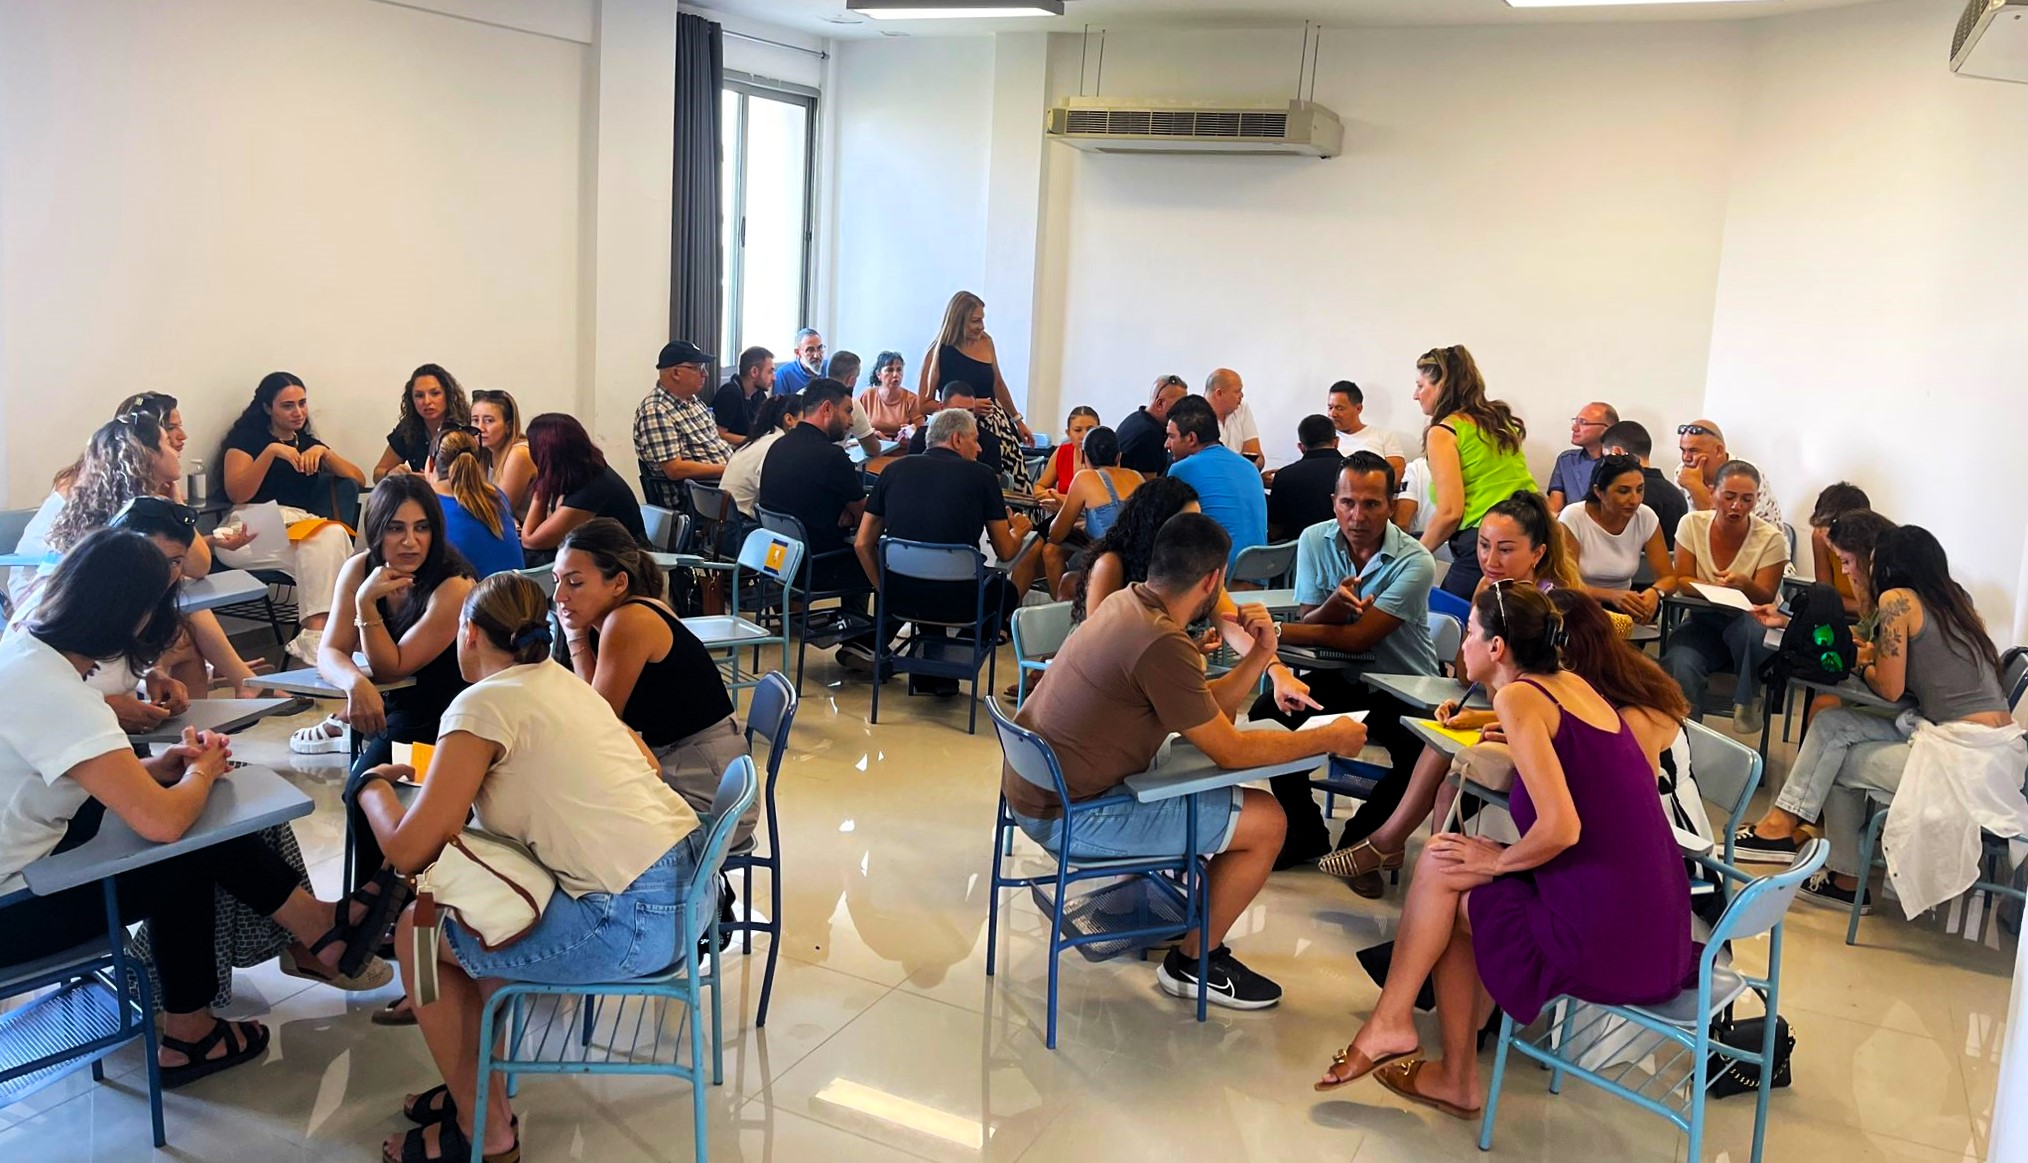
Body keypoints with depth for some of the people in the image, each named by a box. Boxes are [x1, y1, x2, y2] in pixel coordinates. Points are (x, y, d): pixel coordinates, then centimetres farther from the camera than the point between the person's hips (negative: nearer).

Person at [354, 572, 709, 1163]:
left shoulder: (483, 704, -8)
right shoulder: (563, 681, 14)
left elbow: (409, 851, -10)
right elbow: (647, 764, 23)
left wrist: (372, 783, 12)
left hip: (635, 919, -8)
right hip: (686, 877, 8)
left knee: (417, 931, 10)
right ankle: (479, 1088, 35)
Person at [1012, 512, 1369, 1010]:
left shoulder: (1127, 601, 5)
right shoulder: (1161, 644, -25)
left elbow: (1208, 711, 13)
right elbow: (1230, 750, -16)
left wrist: (1259, 654, 1)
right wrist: (1331, 739, -4)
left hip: (1034, 786, 10)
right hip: (1068, 817, -10)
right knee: (1266, 821, -4)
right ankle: (1193, 962, 15)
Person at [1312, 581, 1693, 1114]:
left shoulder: (1519, 696, -12)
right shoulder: (1573, 684, 11)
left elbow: (1560, 828, -22)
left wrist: (1498, 861, -3)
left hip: (1609, 942, -8)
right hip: (1659, 928, 8)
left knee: (1440, 865, 5)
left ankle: (1390, 1024, 15)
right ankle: (1456, 1079, 25)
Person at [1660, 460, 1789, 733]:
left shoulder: (1771, 539, -10)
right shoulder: (1693, 524, -5)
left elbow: (1765, 598, -12)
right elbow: (1682, 580, -3)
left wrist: (1743, 584, -35)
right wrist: (1719, 588, -24)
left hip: (1747, 621, 0)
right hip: (1702, 622, 0)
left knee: (1750, 628, -38)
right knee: (1678, 666, -33)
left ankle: (1748, 701, -13)